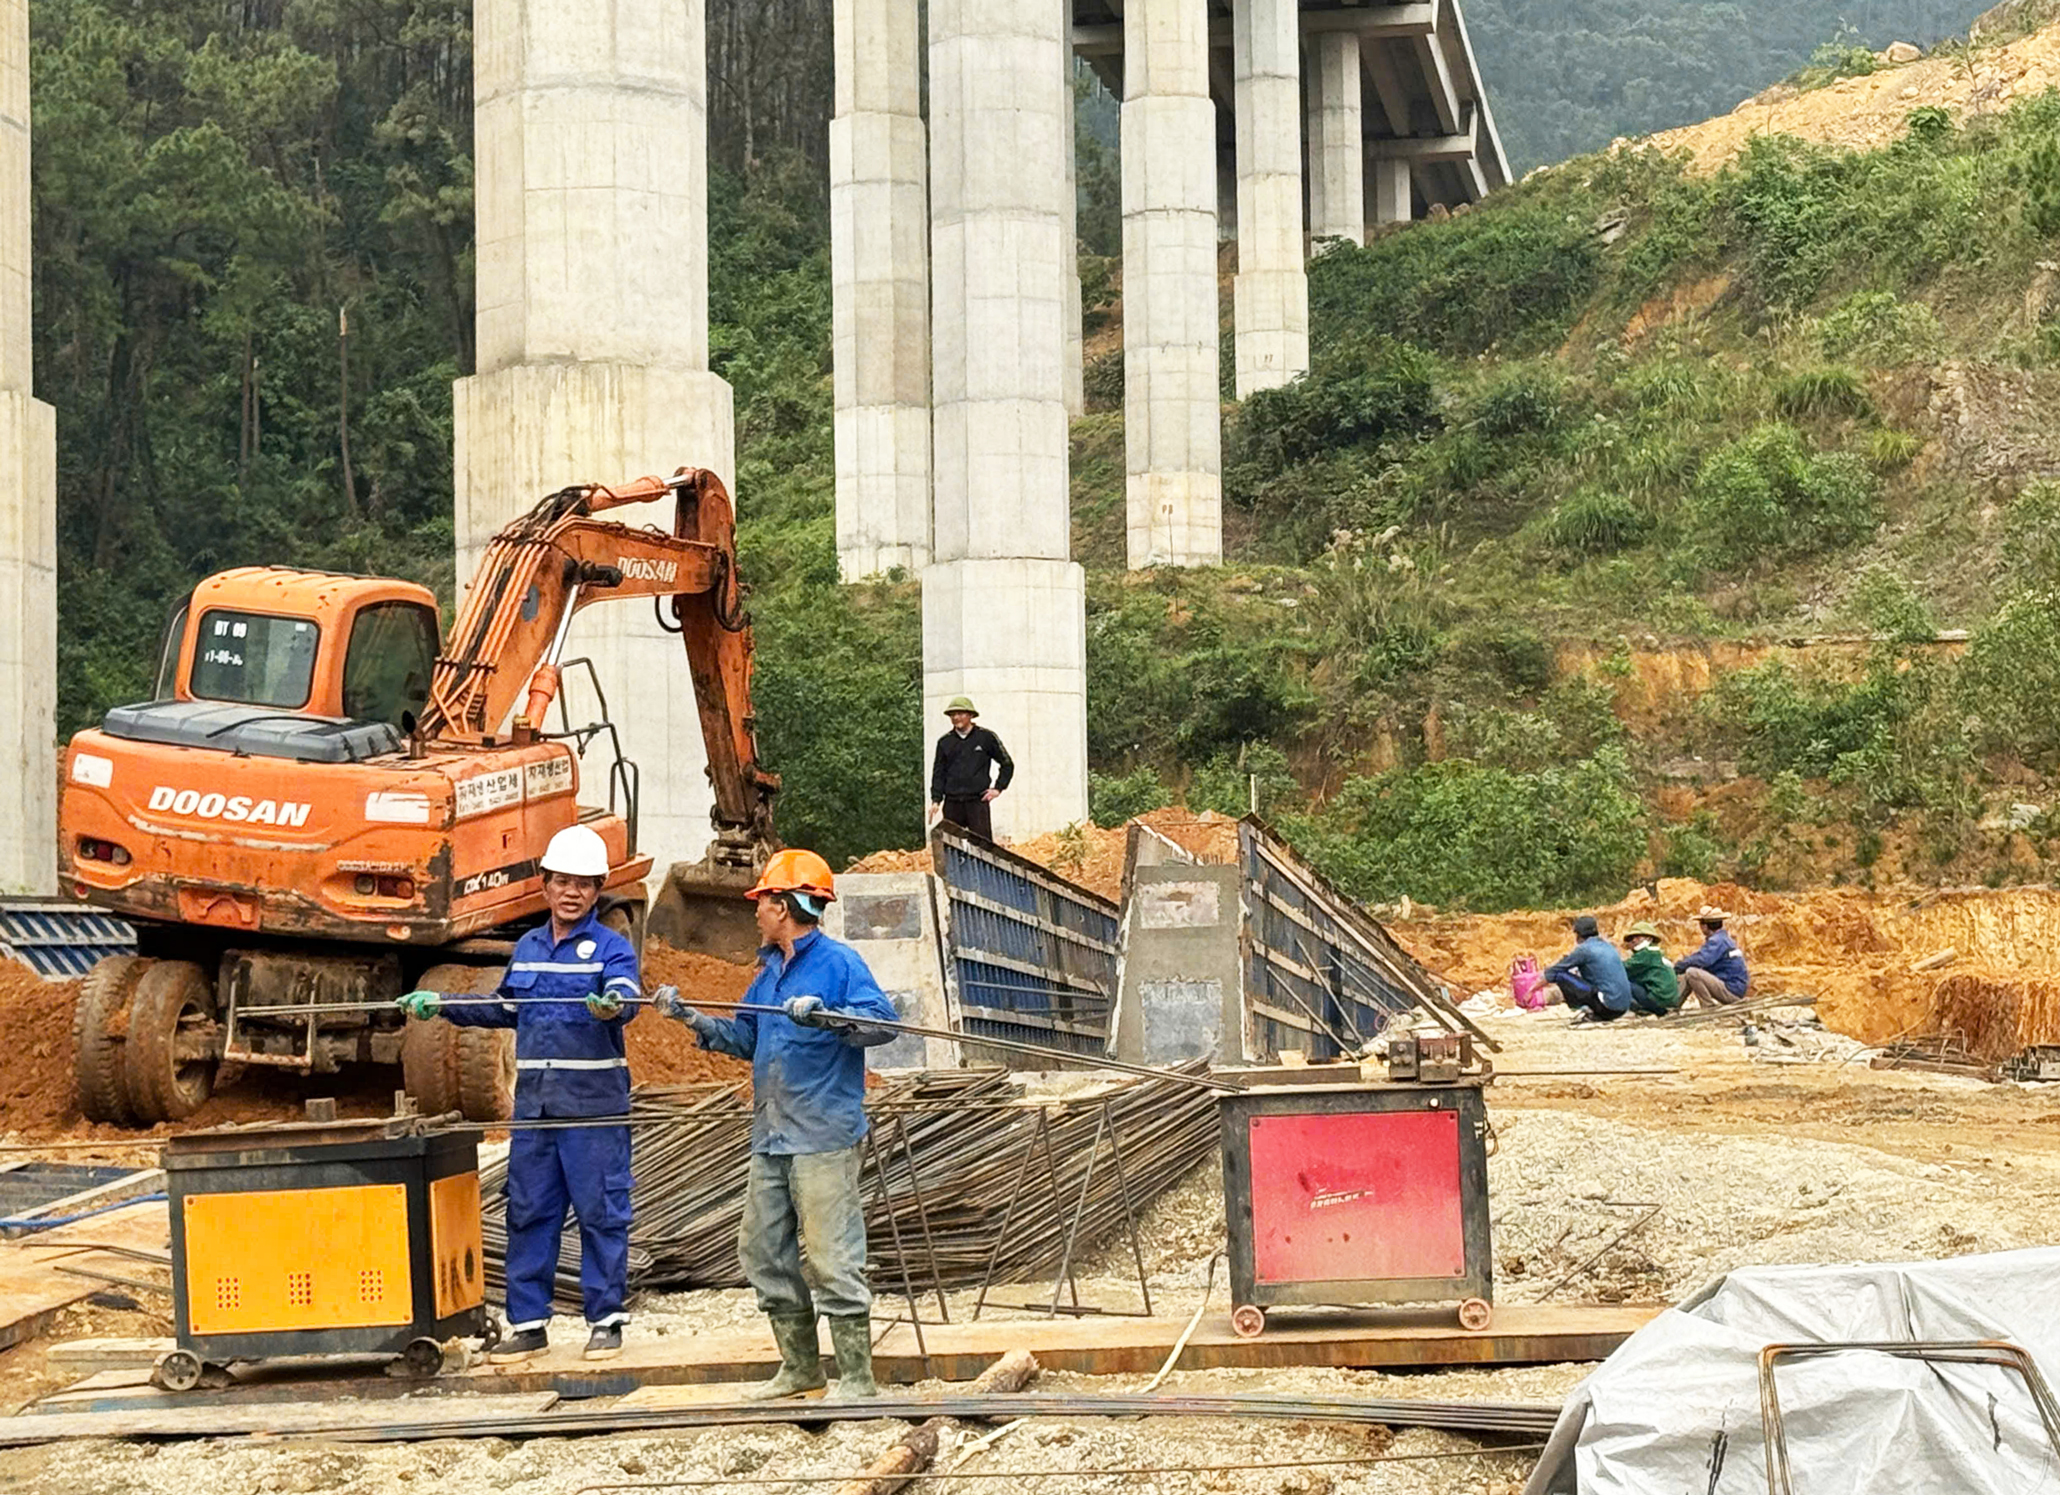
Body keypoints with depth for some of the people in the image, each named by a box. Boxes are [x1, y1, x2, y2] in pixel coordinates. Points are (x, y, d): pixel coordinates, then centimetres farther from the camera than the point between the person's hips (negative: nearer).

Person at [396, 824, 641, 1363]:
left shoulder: (611, 948, -3)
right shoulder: (527, 947, 15)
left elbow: (624, 998, -23)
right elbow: (505, 1010, 29)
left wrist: (610, 1004, -46)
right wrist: (441, 1007, 24)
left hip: (593, 1103, -6)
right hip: (534, 1102, 6)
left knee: (600, 1212, -1)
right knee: (528, 1212, 7)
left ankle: (606, 1320, 8)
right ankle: (527, 1323, 14)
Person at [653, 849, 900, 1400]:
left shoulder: (838, 961, -8)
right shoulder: (768, 967, 18)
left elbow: (883, 1020, -20)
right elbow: (747, 1038, 24)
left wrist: (826, 1016, -33)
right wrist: (689, 1017, 16)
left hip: (824, 1139, -9)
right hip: (771, 1137, 9)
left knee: (830, 1258, -9)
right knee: (763, 1251, 13)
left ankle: (856, 1378, -2)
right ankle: (799, 1366, 24)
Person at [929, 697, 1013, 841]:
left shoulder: (986, 737, 4)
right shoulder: (945, 742, 11)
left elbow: (1007, 764, 12)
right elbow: (938, 773, 13)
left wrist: (998, 788, 4)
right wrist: (936, 799, 3)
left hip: (978, 801, -3)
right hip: (952, 803, 3)